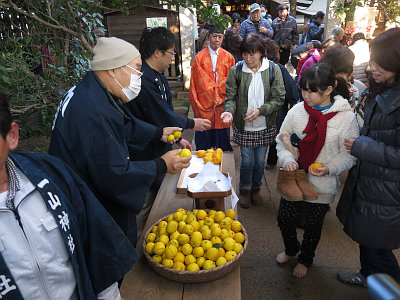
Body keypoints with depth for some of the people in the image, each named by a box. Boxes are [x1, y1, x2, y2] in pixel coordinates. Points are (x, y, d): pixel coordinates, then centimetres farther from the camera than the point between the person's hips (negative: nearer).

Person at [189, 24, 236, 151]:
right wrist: (197, 106, -2)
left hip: (222, 106, 1)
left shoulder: (228, 57, 6)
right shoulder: (199, 58, 1)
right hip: (204, 106, -1)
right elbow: (194, 84, 2)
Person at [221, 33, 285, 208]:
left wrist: (260, 110, -19)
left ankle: (256, 188, 39)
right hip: (243, 127, -1)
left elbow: (279, 99, -6)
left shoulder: (273, 70, -5)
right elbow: (231, 97, -3)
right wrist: (229, 111, -25)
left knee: (260, 161, 13)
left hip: (265, 127, 1)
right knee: (247, 161, 6)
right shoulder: (235, 71, -5)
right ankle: (244, 189, 33)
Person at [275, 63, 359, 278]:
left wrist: (329, 168, -23)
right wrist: (287, 159, -15)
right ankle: (291, 249, 46)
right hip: (293, 178, 3)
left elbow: (349, 155, -7)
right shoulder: (297, 110, -6)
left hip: (322, 184, -2)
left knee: (313, 224, 14)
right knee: (284, 217, 13)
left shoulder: (346, 117, -12)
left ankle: (305, 259, 44)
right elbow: (281, 140, 3)